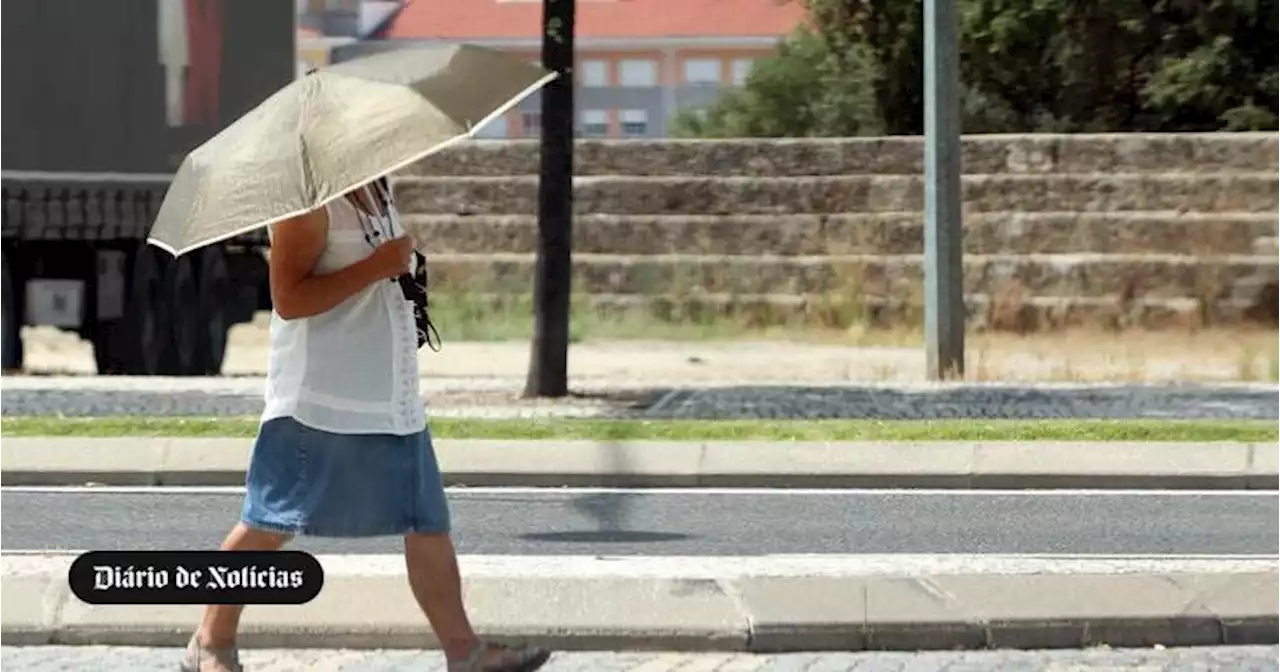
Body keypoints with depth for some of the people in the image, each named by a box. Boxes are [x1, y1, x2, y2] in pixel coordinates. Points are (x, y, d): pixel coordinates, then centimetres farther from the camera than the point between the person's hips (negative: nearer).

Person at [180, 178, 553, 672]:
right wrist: (378, 266, -23)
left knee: (428, 526, 7)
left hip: (393, 403, 9)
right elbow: (288, 299, -23)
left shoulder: (375, 191, 12)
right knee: (270, 525, -1)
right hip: (319, 404, -9)